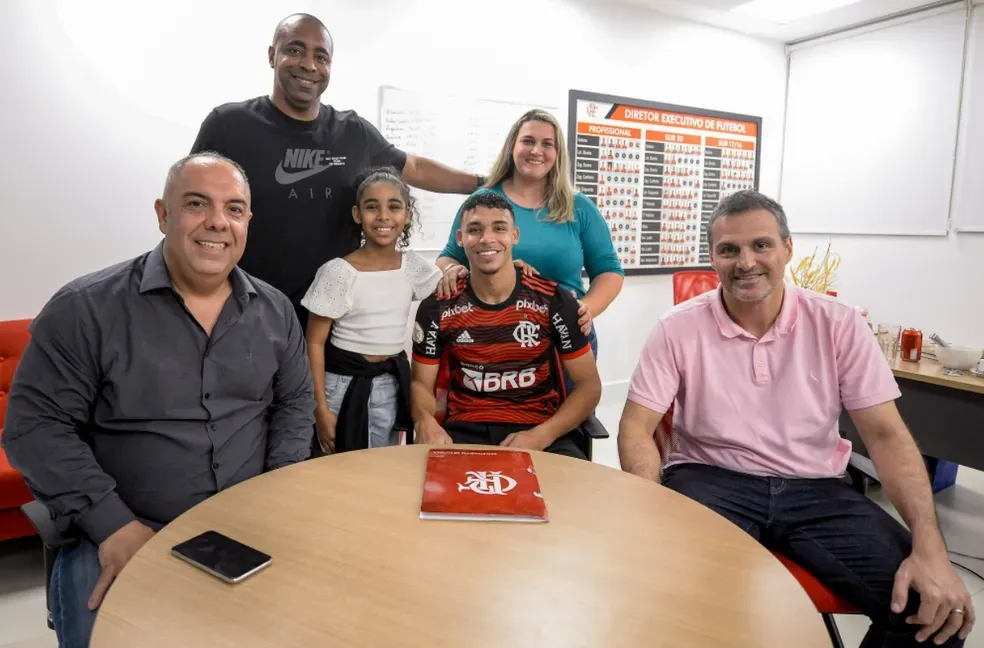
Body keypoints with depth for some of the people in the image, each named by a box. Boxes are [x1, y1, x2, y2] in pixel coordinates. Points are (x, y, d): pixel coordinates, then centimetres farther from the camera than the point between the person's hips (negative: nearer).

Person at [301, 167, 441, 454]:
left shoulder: (413, 265, -2)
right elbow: (315, 342, -10)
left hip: (394, 382, 4)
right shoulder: (339, 271, -14)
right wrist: (321, 407, -13)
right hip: (346, 384, -4)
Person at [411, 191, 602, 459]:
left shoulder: (554, 302, -5)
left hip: (540, 433, 0)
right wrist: (426, 422, -17)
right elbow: (421, 382, 8)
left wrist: (541, 436, -17)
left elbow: (588, 383, -1)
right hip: (464, 431, 1)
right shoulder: (436, 308, -1)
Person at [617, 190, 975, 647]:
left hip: (815, 489, 3)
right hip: (711, 481, -2)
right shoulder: (678, 329, -4)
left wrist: (930, 549, -15)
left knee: (934, 606, -16)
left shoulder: (838, 325, 0)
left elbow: (885, 435, -1)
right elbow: (637, 426, -6)